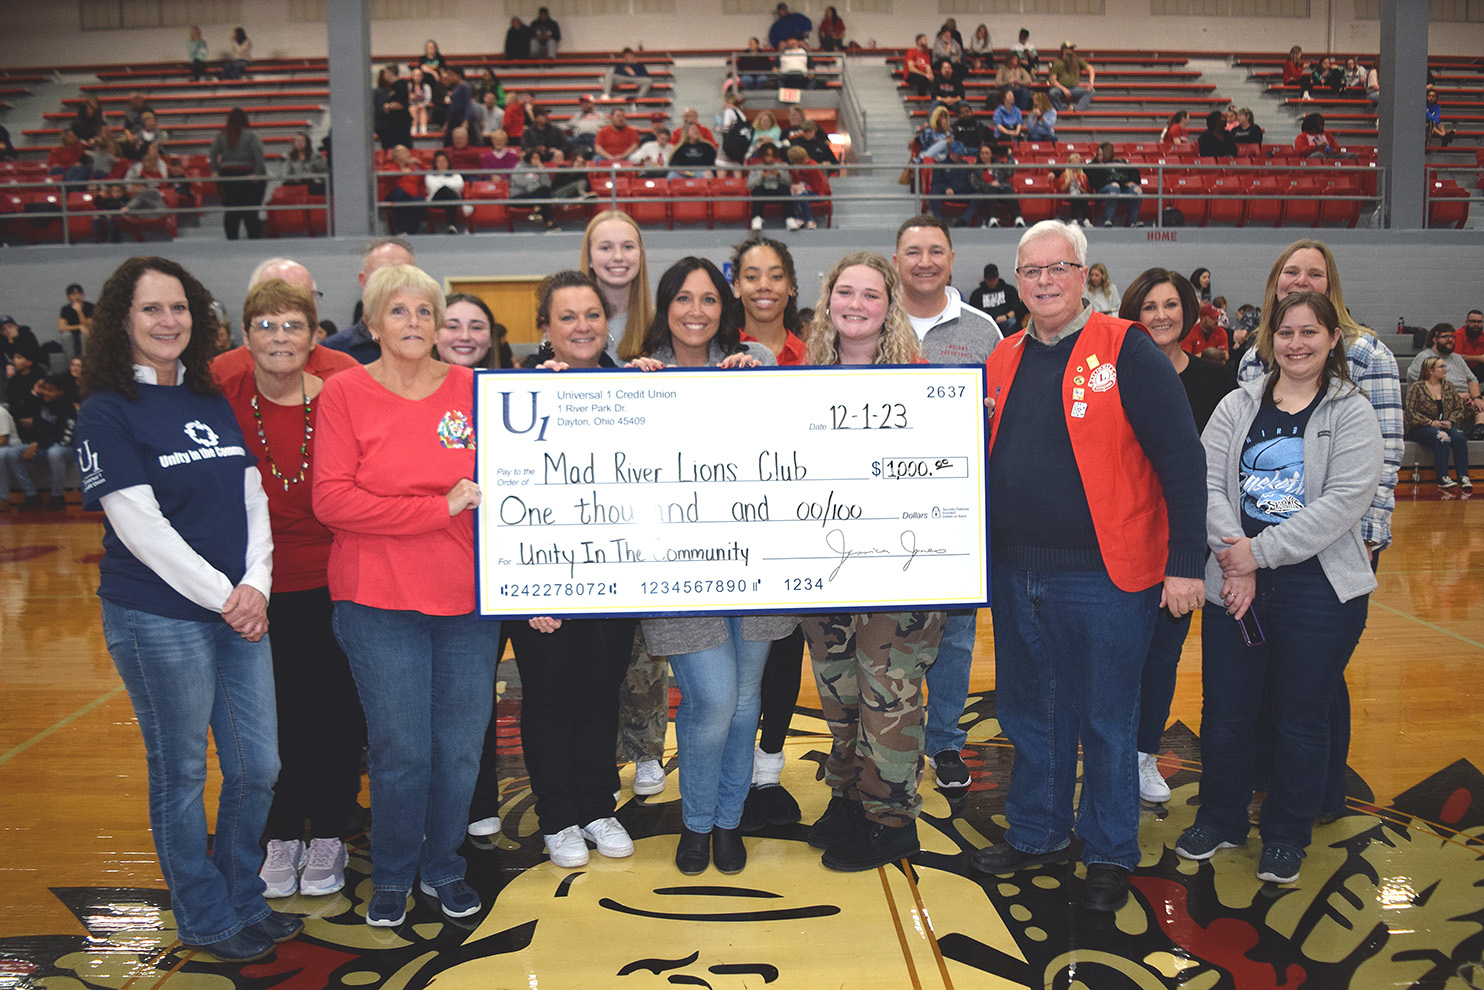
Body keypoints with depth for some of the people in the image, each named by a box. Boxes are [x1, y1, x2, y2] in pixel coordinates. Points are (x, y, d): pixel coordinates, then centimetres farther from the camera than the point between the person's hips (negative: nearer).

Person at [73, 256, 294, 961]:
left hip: (239, 608, 6)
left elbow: (252, 499, 9)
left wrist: (256, 586, -5)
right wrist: (222, 595, -12)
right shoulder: (107, 412, -6)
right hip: (158, 618, -6)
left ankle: (243, 900, 31)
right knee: (181, 775, 7)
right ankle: (205, 919, 26)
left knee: (257, 768, 10)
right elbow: (139, 525, -13)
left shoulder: (212, 402, 12)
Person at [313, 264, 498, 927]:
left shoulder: (473, 390, 5)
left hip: (468, 598, 3)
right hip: (379, 602, -2)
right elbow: (332, 501, -10)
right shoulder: (345, 392, -1)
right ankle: (391, 875, 27)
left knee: (461, 744, 9)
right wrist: (439, 508, -14)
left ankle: (442, 866, 32)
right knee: (400, 749, 2)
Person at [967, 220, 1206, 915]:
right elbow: (982, 463, 17)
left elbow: (1182, 459, -11)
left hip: (1105, 577, -5)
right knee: (1030, 714, 17)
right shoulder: (1003, 361, 9)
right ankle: (1036, 834, 35)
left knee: (1106, 721, 8)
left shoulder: (1126, 351, -8)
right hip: (1016, 575, 6)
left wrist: (1185, 561, -15)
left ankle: (1110, 855, 25)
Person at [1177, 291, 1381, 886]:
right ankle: (1221, 820, 29)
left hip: (1320, 589, -2)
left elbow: (1345, 500, -13)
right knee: (1225, 712, 9)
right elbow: (1208, 484, -2)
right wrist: (1234, 558, -16)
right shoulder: (1238, 407, 7)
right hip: (1235, 585, 2)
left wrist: (1261, 551, -17)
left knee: (1302, 717, 8)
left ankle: (1287, 837, 26)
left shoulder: (1352, 413, -1)